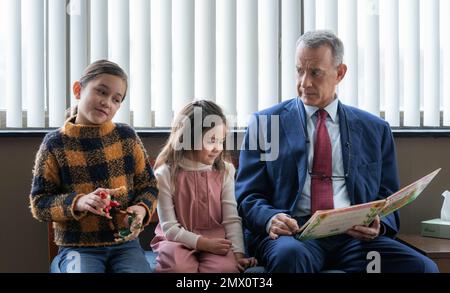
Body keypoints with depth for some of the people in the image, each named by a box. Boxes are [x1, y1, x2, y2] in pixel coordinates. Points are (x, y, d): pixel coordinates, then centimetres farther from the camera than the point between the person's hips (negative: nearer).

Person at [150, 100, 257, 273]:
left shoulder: (225, 171, 2)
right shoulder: (166, 174, -7)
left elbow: (232, 219, -2)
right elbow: (170, 228, -9)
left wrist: (238, 253, -16)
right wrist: (204, 243, -21)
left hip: (215, 238, 2)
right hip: (179, 240, -2)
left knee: (227, 267, -30)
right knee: (179, 268, -35)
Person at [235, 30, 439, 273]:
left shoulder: (375, 130, 16)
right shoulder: (265, 123, 10)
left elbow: (388, 198, 17)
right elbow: (248, 196, 6)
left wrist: (378, 225, -7)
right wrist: (271, 219, -16)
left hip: (355, 236, 3)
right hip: (294, 234, -2)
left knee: (422, 267, -25)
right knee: (291, 255, -39)